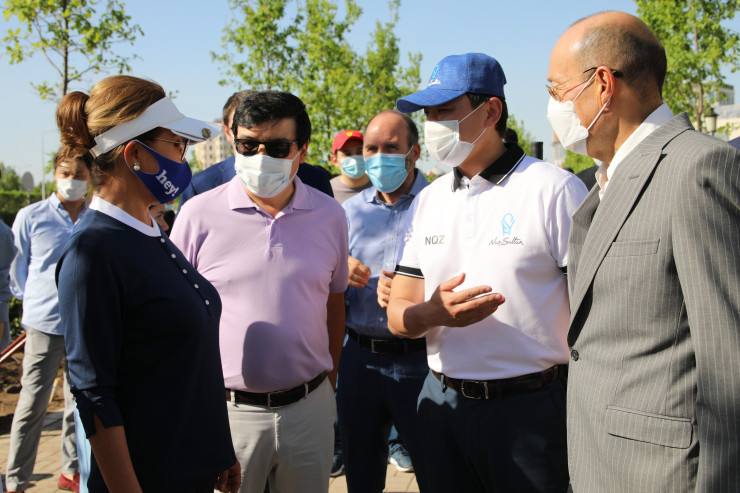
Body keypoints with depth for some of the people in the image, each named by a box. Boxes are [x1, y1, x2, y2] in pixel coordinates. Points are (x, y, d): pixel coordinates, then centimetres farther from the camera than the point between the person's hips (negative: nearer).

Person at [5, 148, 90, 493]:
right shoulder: (30, 217, -2)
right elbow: (17, 269, 7)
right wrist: (35, 301, 8)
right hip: (45, 323, -3)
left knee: (79, 402, 13)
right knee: (32, 404, -2)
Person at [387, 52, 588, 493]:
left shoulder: (556, 190, -8)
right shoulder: (427, 202, 10)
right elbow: (399, 316, 10)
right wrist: (432, 312, -13)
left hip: (531, 407, -5)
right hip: (443, 402, 5)